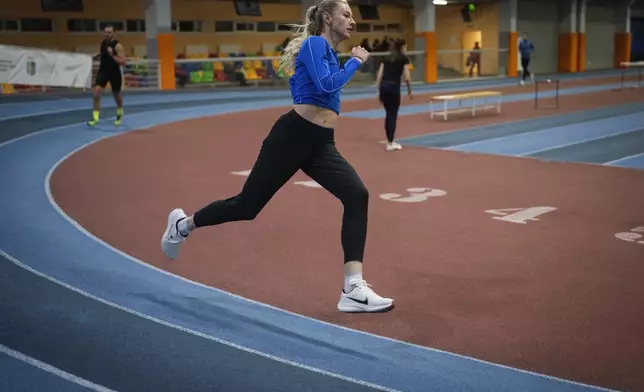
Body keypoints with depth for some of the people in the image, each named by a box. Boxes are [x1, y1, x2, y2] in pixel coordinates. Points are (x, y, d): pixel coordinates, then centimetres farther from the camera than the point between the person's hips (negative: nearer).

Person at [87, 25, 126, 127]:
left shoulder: (118, 46, -17)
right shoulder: (103, 42, 0)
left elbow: (123, 62, -22)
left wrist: (112, 55, -32)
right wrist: (99, 55, 5)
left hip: (114, 73, -4)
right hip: (103, 71, 4)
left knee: (116, 95, 15)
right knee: (96, 92, -14)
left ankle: (120, 112, 45)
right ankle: (95, 117, -13)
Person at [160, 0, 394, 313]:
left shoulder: (330, 53, 20)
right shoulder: (315, 43, -6)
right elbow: (326, 85, -21)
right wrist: (355, 62, -9)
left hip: (321, 144, 8)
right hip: (293, 135, -8)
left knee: (357, 195, -17)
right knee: (248, 204, 4)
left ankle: (353, 288, -21)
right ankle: (183, 224, 32)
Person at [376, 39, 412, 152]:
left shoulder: (386, 57, 17)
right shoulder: (404, 58, 3)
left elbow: (379, 76, 12)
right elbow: (407, 77, -3)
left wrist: (379, 91, 16)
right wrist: (409, 91, 9)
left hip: (383, 86, 5)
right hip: (393, 86, -5)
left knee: (388, 114, 16)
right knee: (393, 115, 2)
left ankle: (390, 141, 21)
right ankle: (390, 144, 2)